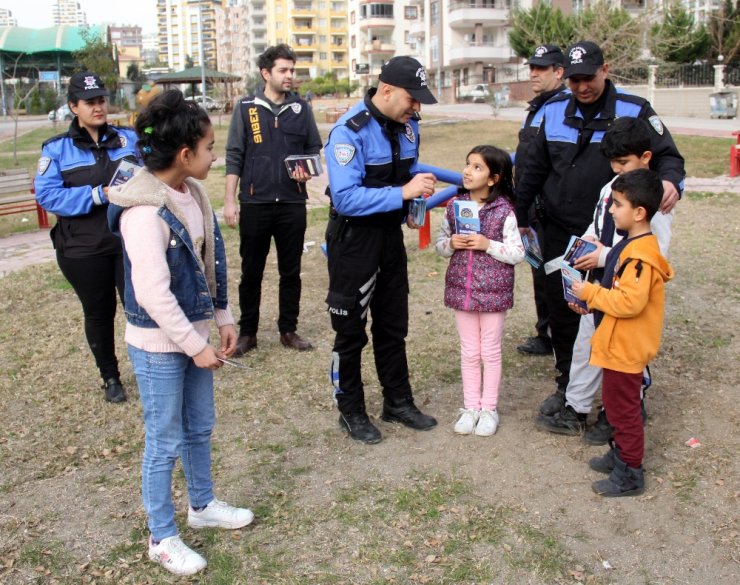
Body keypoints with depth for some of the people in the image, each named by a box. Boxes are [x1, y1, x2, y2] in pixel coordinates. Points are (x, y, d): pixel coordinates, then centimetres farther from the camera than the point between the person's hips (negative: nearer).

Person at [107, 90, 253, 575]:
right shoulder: (144, 211, -25)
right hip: (159, 345, -8)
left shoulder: (193, 193, 1)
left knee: (200, 427, 21)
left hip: (193, 333, 8)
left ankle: (203, 505, 42)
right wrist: (196, 346, -20)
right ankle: (162, 537, 24)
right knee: (165, 442, 6)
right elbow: (152, 293, -26)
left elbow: (213, 260, 9)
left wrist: (223, 318, 7)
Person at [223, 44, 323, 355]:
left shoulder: (301, 108, 6)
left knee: (291, 271, 10)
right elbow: (234, 156, -1)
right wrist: (230, 200, -6)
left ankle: (288, 329, 22)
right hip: (255, 202, -2)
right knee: (251, 272, 6)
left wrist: (307, 170, -9)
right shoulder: (246, 107, 0)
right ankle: (247, 332, 18)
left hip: (292, 202, 2)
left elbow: (314, 148, 13)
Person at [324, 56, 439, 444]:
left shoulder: (407, 126, 1)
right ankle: (351, 411, 23)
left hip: (391, 235, 7)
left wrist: (415, 203, -3)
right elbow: (346, 198, -29)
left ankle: (398, 401, 33)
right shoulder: (350, 131, -22)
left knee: (393, 325, 18)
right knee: (351, 330, 7)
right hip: (354, 241, -7)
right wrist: (403, 193, -31)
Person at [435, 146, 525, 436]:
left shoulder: (504, 211, -10)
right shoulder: (454, 206, 1)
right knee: (469, 352, 13)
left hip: (493, 291, -3)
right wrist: (451, 243, -13)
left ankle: (489, 408, 23)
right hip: (461, 288, 3)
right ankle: (471, 407, 25)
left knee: (490, 352, 9)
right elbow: (440, 245, 8)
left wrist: (487, 244, -20)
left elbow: (517, 253, -9)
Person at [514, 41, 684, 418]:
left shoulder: (634, 111, -5)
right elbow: (534, 168, 13)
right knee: (561, 310, 11)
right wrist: (519, 215, 16)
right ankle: (568, 385, 28)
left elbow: (667, 155, -4)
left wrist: (669, 179, -28)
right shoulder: (554, 112, 5)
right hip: (560, 232, 4)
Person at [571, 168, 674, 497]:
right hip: (617, 343, 10)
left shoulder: (641, 255, -25)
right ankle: (621, 454, 39)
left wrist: (590, 293, -22)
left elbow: (630, 302, -32)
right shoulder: (631, 246, 7)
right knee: (616, 403, 22)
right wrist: (591, 300, 5)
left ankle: (630, 474, 16)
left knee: (623, 408, 3)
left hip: (625, 347, -10)